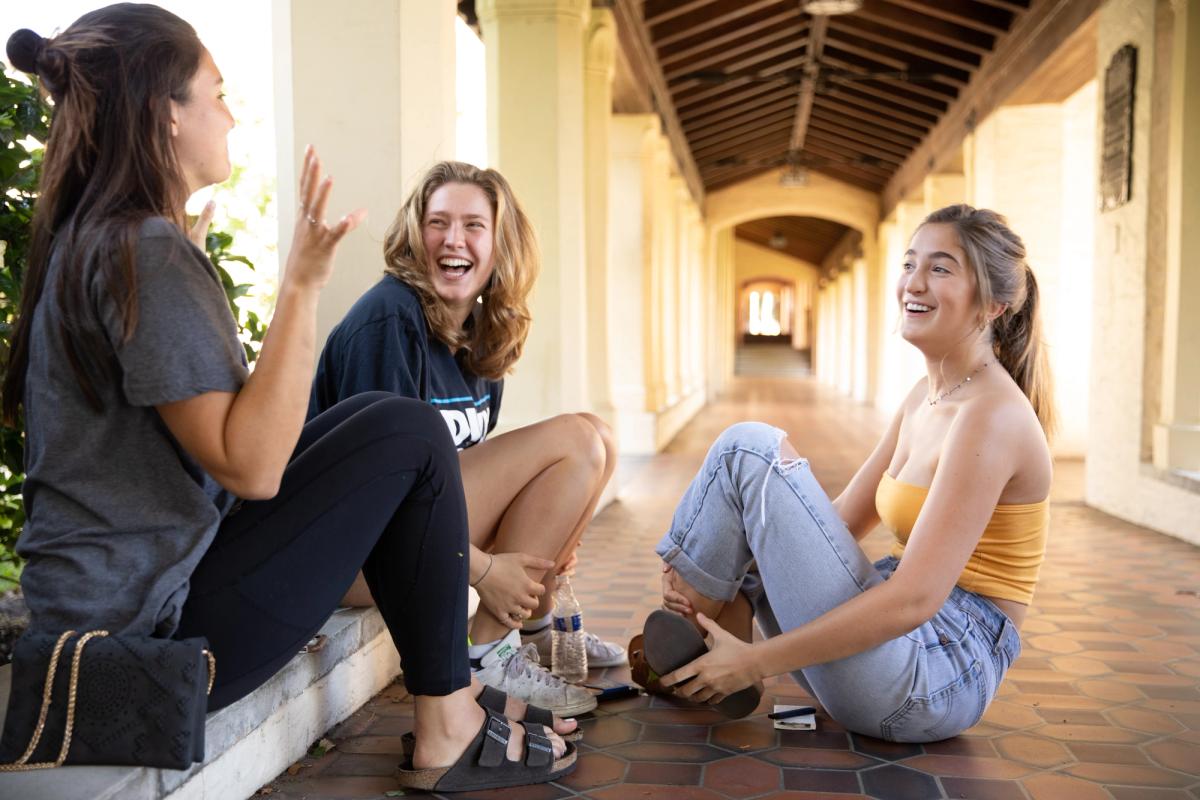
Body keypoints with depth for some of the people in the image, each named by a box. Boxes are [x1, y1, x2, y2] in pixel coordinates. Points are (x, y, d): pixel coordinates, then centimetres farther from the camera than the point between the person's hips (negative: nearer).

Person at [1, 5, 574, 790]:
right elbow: (250, 466, -24)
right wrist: (302, 284, -25)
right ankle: (448, 733, 2)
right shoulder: (147, 250, -20)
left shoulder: (84, 241, 10)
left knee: (375, 417, 14)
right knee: (411, 433, -9)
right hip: (155, 622, -10)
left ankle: (453, 676, 14)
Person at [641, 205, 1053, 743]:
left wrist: (755, 662, -21)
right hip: (899, 634, 9)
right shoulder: (925, 397, 11)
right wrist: (716, 582, -3)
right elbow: (841, 520, 11)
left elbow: (915, 597, -24)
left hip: (939, 673, -9)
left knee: (749, 448, -15)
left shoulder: (991, 415, -17)